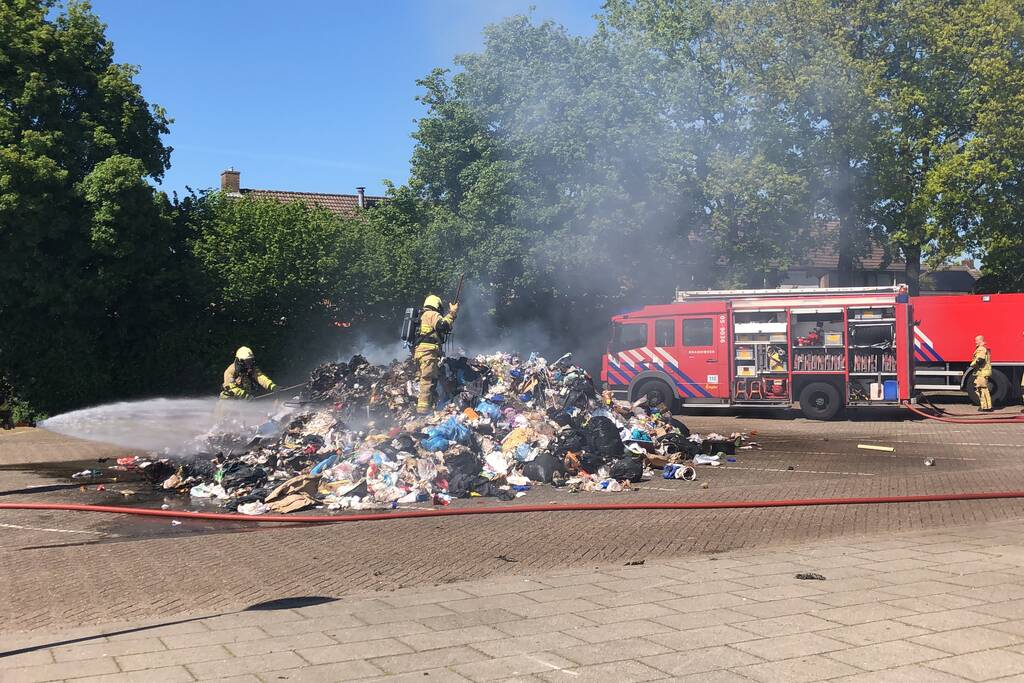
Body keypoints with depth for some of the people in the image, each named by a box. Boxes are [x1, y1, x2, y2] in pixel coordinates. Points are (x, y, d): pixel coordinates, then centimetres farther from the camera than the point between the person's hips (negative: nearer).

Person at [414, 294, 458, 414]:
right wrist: (452, 313, -11)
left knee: (421, 378, 15)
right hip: (428, 350, -10)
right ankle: (423, 407, -19)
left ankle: (417, 404, 19)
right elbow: (443, 325, -19)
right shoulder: (433, 315, -3)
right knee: (428, 379, -13)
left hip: (418, 350, 10)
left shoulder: (421, 316, 27)